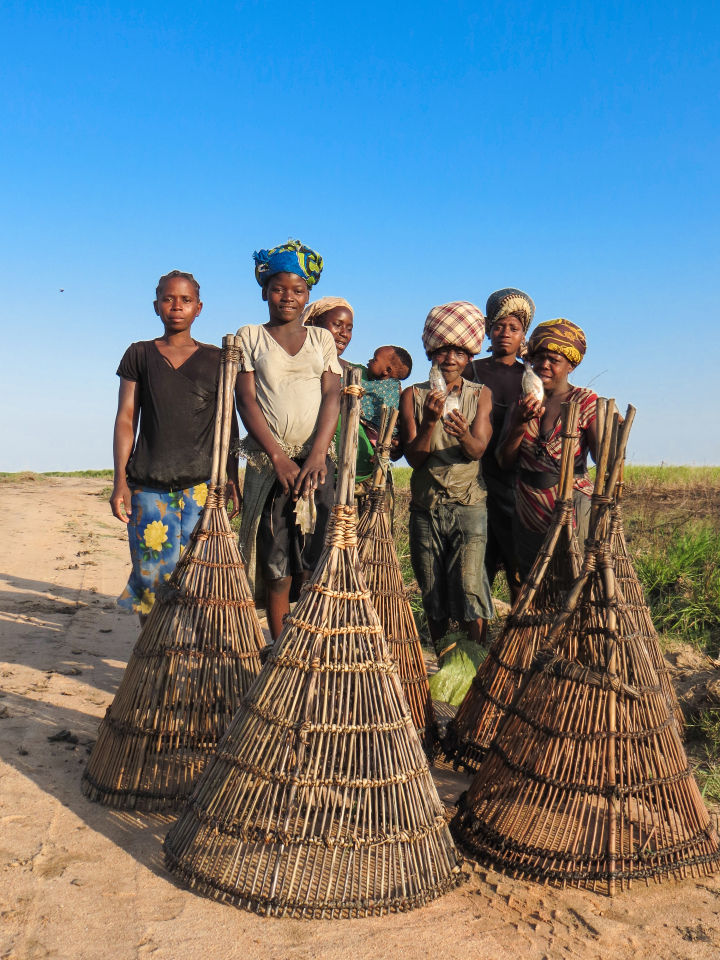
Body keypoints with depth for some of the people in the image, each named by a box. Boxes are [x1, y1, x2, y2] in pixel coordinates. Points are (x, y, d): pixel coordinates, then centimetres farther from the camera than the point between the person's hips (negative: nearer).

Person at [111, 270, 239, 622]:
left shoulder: (216, 359, 10)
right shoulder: (140, 355, 11)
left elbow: (227, 424, 10)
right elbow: (126, 418, 7)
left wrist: (232, 480, 2)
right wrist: (120, 481, 0)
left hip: (202, 481, 0)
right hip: (148, 483, 1)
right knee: (153, 572, -2)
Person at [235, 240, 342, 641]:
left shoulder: (322, 339, 14)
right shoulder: (249, 337, 9)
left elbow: (331, 397, 2)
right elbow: (246, 400, 0)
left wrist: (317, 456, -13)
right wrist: (278, 457, -12)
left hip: (317, 462, 1)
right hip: (268, 463, -1)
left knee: (314, 567, -3)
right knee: (276, 570, 0)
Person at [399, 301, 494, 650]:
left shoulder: (481, 395, 6)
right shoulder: (413, 395, 5)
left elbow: (478, 450, -10)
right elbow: (413, 457, -5)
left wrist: (465, 435, -33)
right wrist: (429, 422, -23)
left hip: (469, 506, -1)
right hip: (425, 507, 1)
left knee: (469, 588, -11)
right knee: (432, 594, 8)